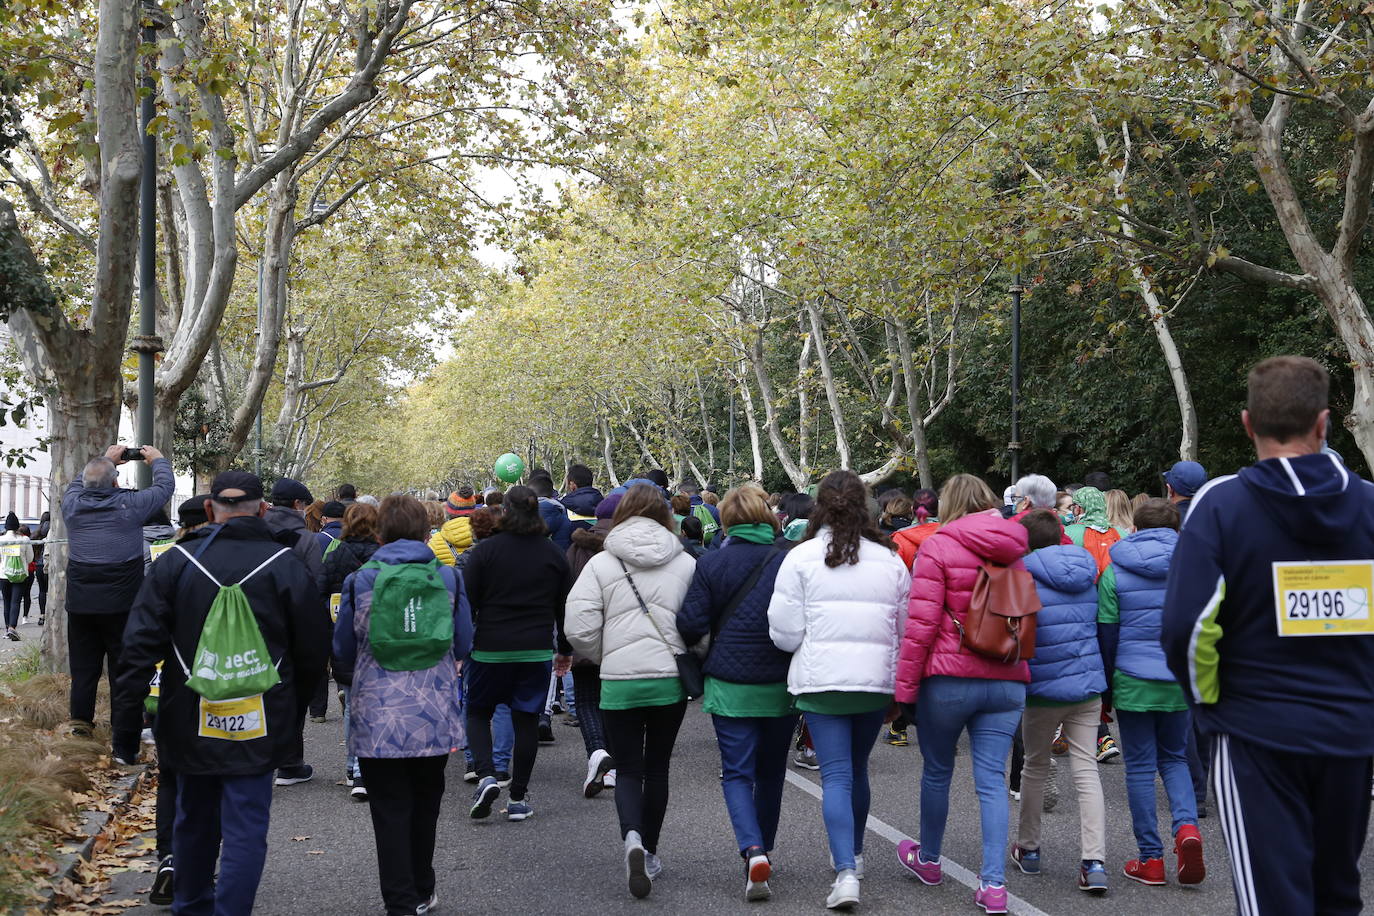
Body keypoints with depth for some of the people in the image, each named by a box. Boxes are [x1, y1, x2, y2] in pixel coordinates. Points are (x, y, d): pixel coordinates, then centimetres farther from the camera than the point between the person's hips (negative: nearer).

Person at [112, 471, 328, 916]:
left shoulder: (176, 562, -2)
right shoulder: (286, 566, -7)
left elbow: (139, 648, -3)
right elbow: (314, 650, -2)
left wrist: (126, 725, 1)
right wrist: (292, 711, 13)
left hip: (189, 724, 3)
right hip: (257, 728, -3)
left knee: (194, 818, 21)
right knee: (245, 828, 2)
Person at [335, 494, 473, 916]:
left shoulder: (361, 580, -4)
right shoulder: (448, 578, 0)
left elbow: (344, 651, 5)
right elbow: (464, 647, 7)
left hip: (378, 717, -2)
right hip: (435, 716, 2)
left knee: (390, 810, 5)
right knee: (425, 803, 18)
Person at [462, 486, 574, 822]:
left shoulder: (485, 550, -6)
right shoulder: (553, 554, 5)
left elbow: (466, 602, -6)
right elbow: (565, 607, 11)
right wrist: (565, 649, 21)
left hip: (491, 648, -2)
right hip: (537, 651, 2)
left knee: (478, 712, 14)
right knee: (526, 719, 8)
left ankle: (486, 776, -6)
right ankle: (519, 798, 11)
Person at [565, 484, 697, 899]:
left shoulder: (601, 564, -4)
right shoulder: (686, 564, 1)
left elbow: (579, 629, -8)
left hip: (619, 682, -1)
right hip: (671, 679, 2)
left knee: (627, 769, 7)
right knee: (657, 767, 17)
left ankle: (633, 838, -18)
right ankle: (650, 852, 26)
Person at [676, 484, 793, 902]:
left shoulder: (711, 564, -5)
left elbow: (691, 625, -8)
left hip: (730, 686, -2)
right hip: (781, 687, 2)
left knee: (737, 772, 3)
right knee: (771, 772, 18)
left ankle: (753, 850, -18)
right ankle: (763, 849, 31)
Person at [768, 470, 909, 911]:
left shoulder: (801, 557, -6)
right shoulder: (890, 558, 3)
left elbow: (784, 633, -7)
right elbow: (907, 627, 7)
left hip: (821, 680, -3)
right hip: (877, 680, 3)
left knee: (836, 775, -1)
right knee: (858, 769, 21)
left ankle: (845, 871, -13)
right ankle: (853, 854, 37)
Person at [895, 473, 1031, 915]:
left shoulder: (939, 547, -7)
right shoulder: (1015, 551, 11)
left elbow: (921, 623, -12)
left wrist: (904, 686, -8)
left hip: (949, 679, -4)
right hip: (1007, 680, 4)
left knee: (937, 770, 15)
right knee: (992, 780, 5)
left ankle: (928, 859, 33)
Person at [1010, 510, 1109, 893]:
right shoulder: (1086, 572, 7)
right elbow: (1104, 627, 16)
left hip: (1044, 688, -3)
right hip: (1088, 684, 4)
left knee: (1035, 767, 14)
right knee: (1086, 771, 1)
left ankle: (1028, 849, 26)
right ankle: (1094, 862, -7)